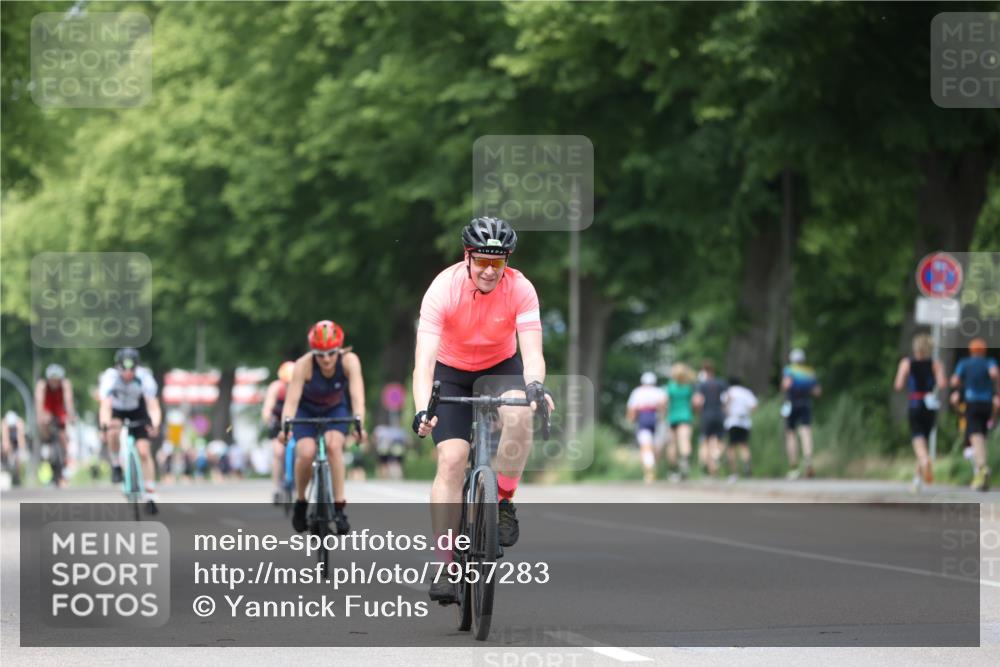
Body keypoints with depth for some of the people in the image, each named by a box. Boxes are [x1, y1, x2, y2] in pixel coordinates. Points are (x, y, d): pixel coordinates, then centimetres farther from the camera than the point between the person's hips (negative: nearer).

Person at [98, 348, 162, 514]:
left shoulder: (144, 378, -31)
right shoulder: (110, 377, -33)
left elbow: (153, 406, -37)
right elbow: (105, 406, -43)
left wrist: (155, 425, -56)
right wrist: (105, 425, -62)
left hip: (137, 412, 1)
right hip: (115, 411, -1)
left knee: (144, 451, -12)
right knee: (113, 431, -34)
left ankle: (150, 498, -4)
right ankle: (116, 465, -7)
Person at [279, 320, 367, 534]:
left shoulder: (349, 361, -28)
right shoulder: (304, 364, -31)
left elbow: (357, 395, -37)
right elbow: (292, 399, -37)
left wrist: (359, 423, -53)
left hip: (335, 409, 1)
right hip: (307, 411, -1)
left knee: (333, 445, -28)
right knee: (306, 453, -25)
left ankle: (339, 508, -23)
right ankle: (300, 502, 0)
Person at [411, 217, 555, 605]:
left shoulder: (520, 289, -24)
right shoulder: (444, 288, -28)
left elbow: (531, 350, -31)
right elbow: (425, 357, -35)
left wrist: (535, 385, -54)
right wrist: (422, 409, -51)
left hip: (501, 365, 1)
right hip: (451, 371, -1)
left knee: (519, 416, -33)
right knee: (452, 459, -16)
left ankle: (503, 501, -11)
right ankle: (444, 564, -11)